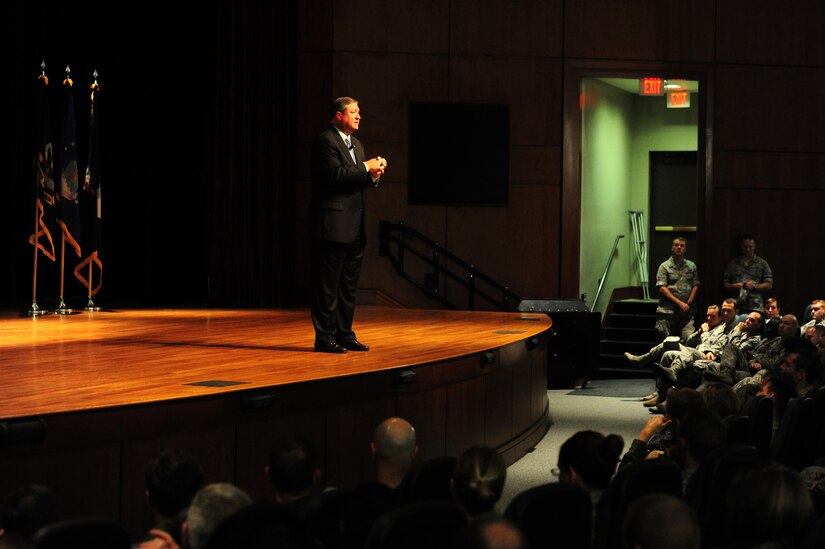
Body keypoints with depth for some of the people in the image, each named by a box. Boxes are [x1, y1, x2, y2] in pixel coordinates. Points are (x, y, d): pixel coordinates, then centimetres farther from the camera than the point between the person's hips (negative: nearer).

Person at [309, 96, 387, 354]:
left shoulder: (356, 144, 20)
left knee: (349, 285, 12)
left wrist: (374, 173, 2)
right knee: (327, 284, -5)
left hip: (354, 227, 9)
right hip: (333, 224, -9)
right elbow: (335, 175, -21)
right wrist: (366, 168, -13)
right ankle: (325, 337, -2)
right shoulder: (325, 141, -9)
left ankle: (344, 334, 19)